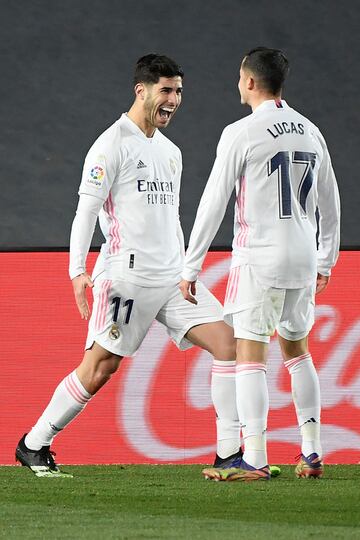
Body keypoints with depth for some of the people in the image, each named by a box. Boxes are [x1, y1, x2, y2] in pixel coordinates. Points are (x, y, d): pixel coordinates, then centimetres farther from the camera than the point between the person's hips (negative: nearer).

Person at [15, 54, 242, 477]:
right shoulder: (112, 144, -5)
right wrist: (77, 271, -19)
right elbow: (86, 211, -10)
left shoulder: (171, 152, 19)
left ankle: (229, 453, -5)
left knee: (227, 341, -7)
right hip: (126, 274, -7)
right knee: (100, 366, -7)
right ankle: (33, 445, 9)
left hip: (171, 276, 7)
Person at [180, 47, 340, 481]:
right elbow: (330, 203, 16)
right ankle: (311, 454, 16)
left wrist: (191, 267, -4)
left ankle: (254, 460, -10)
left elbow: (213, 203, -9)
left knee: (250, 355, -4)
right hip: (304, 258, 6)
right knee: (296, 350, 17)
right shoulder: (311, 132, 10)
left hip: (258, 258, -6)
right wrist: (325, 262, 26)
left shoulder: (241, 134, -9)